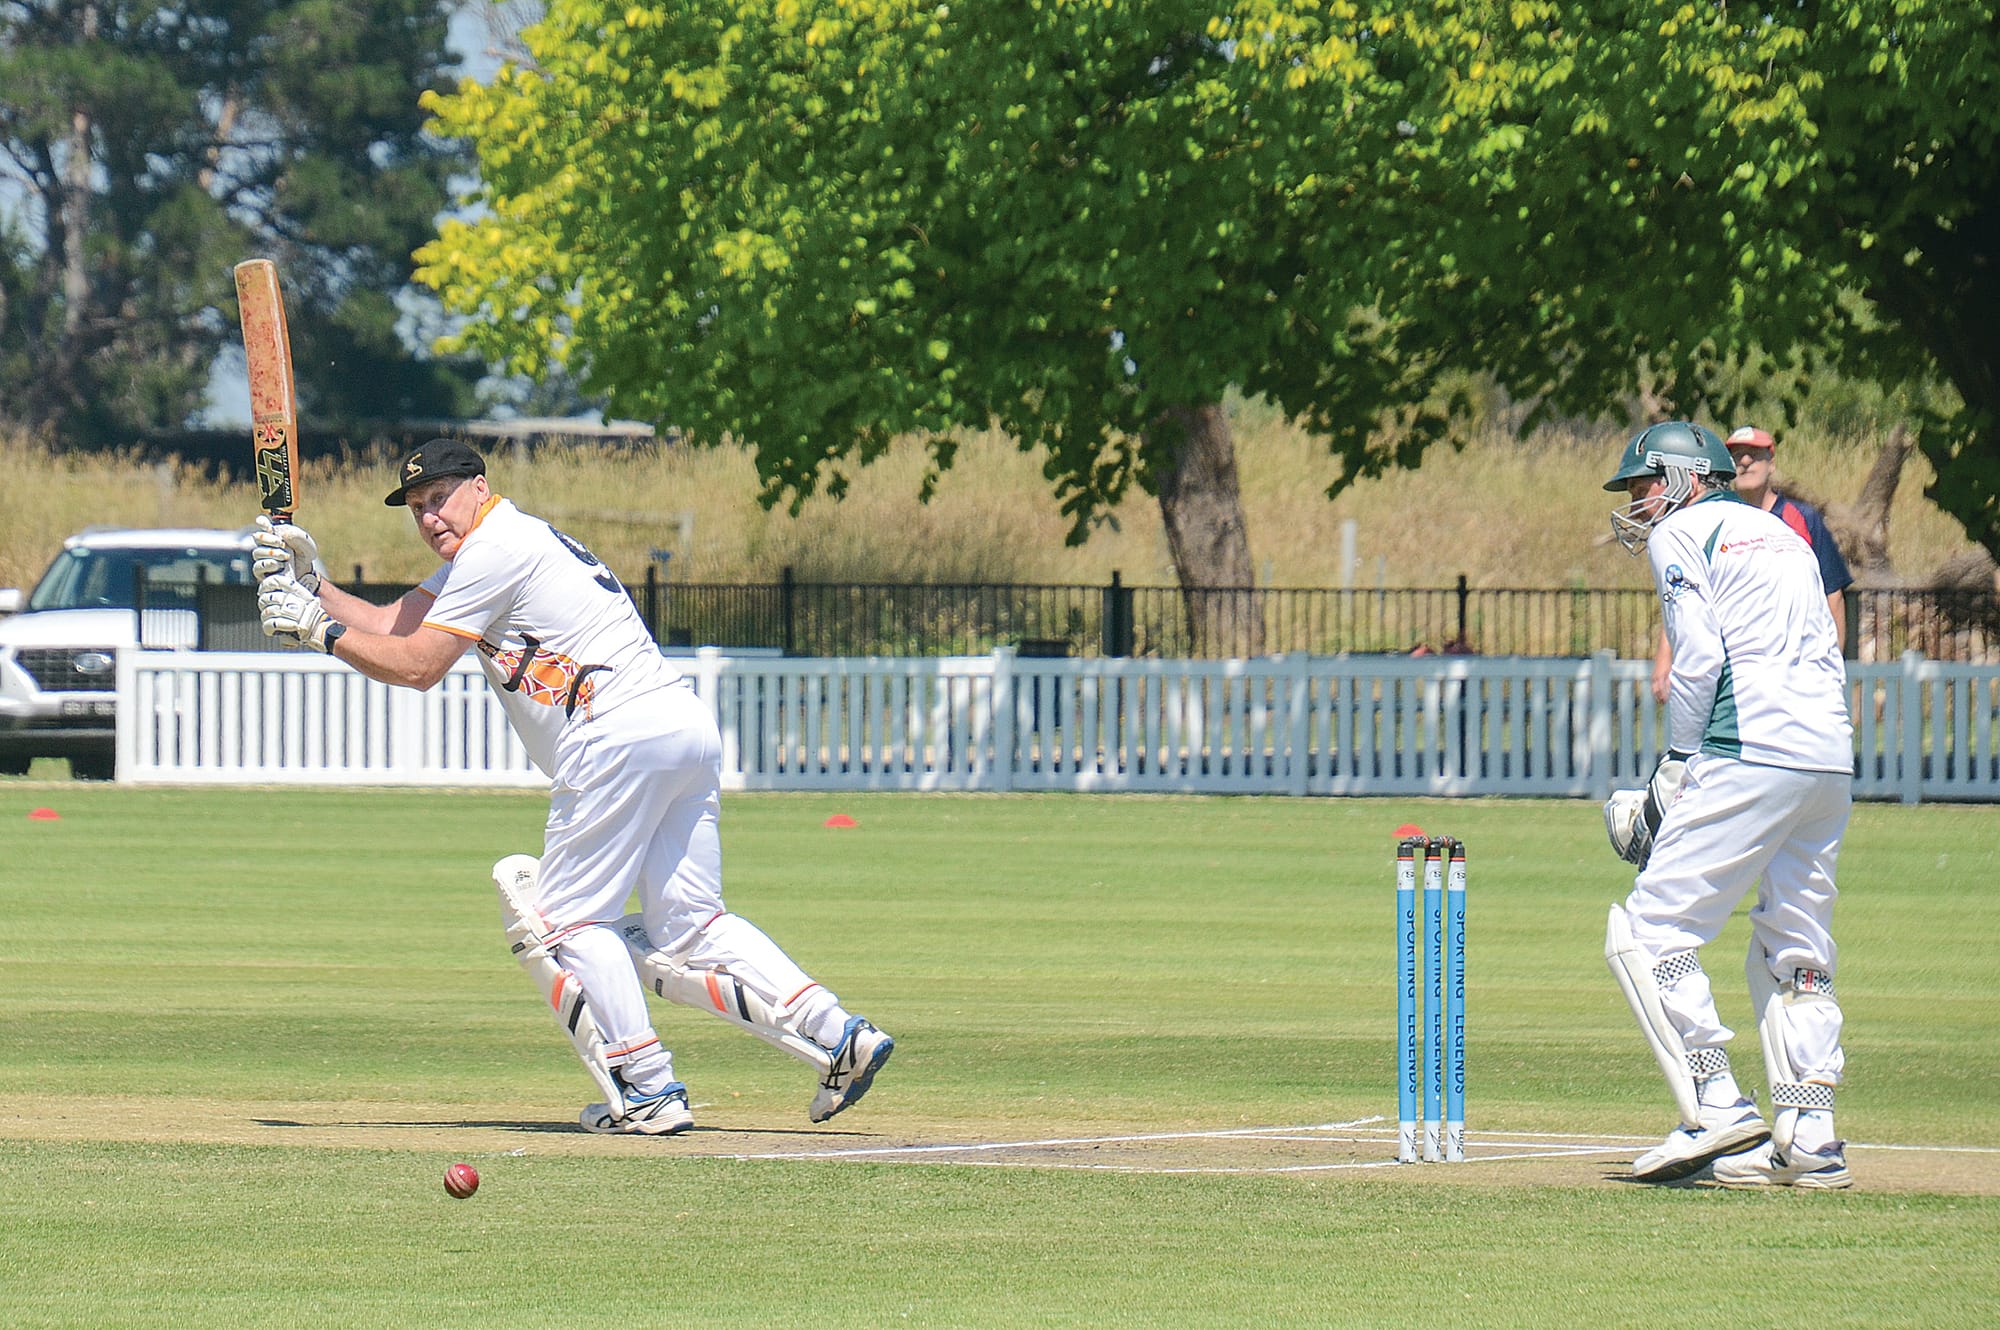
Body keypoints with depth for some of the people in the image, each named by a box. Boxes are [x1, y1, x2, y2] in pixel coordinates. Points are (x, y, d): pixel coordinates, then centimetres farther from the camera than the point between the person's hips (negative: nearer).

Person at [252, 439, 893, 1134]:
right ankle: (837, 1035, -2)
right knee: (687, 930, 8)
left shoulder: (497, 547, -3)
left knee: (571, 919, 0)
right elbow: (392, 626, 25)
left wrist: (318, 630, 5)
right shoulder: (485, 550, 26)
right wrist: (311, 582, 16)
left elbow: (415, 666, -4)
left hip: (621, 733, -10)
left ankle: (649, 1090, -6)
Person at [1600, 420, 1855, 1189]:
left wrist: (1678, 763, 1)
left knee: (1649, 932, -5)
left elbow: (1698, 657, -7)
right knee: (1795, 958, 13)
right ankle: (1810, 1139, 6)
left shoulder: (1681, 535, 5)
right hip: (1833, 759, 8)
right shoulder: (1782, 536, 27)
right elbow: (1827, 655, 20)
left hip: (1753, 752, -8)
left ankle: (1718, 1108, -14)